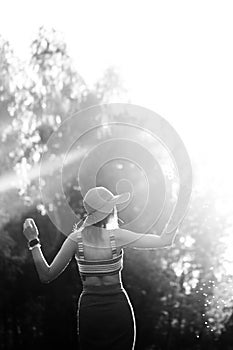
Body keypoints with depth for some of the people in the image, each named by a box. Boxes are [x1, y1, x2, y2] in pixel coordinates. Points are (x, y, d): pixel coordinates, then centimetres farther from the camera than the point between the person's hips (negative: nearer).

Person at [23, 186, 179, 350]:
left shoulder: (75, 239, -8)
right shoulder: (117, 236, -13)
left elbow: (47, 276, -5)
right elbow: (165, 241, -11)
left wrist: (33, 241, 1)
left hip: (89, 310, 2)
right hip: (118, 310, -2)